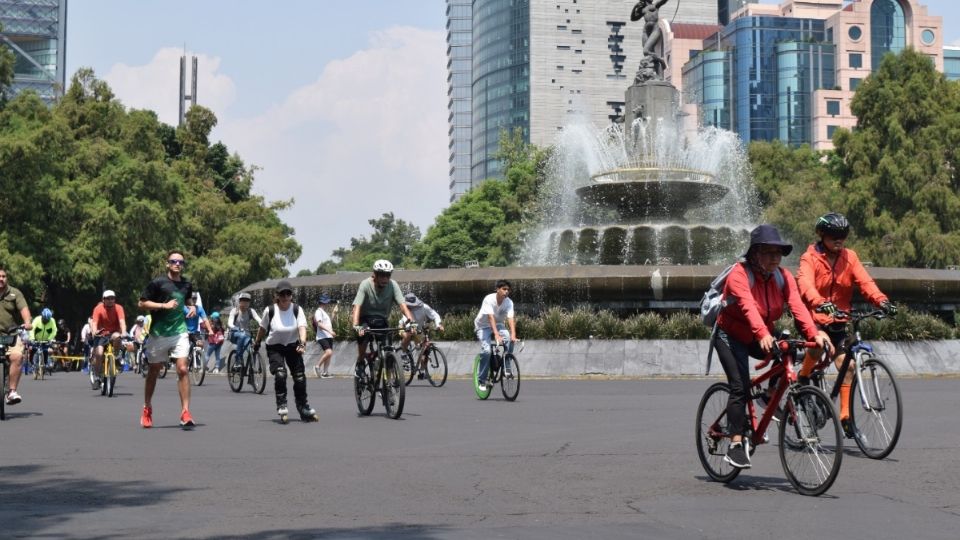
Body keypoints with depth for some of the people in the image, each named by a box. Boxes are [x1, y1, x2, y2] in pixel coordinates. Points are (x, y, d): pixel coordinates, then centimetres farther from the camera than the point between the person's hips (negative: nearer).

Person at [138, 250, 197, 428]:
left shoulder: (187, 285, 8)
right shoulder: (158, 282, -7)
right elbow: (142, 303, -7)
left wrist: (191, 307, 6)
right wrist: (164, 305, -16)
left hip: (180, 332, 2)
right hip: (158, 333, -2)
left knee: (182, 369, -13)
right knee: (154, 372, 12)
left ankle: (185, 412, -13)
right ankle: (147, 408, 31)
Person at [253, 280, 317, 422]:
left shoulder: (297, 309, -13)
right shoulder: (270, 310, -14)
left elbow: (302, 327, -25)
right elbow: (262, 328, 3)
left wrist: (302, 343, -42)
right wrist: (257, 342, 16)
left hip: (292, 346, 2)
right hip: (275, 347, -2)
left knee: (300, 377, -1)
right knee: (280, 374, -23)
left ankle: (303, 406, 19)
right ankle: (281, 405, -9)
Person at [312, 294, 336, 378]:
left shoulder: (325, 312, 22)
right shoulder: (319, 312, -8)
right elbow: (319, 324, -19)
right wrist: (330, 331, -27)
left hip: (329, 337, 10)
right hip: (322, 337, -9)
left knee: (329, 354, 6)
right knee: (328, 352, -24)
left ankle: (325, 372, 10)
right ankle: (318, 366, -8)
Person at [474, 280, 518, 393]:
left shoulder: (509, 302, -15)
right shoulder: (489, 299, -26)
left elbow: (510, 319, -26)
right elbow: (491, 318, -35)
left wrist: (513, 335, -42)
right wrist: (496, 335, -46)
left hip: (498, 325, 3)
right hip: (483, 326, -3)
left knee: (509, 340, -27)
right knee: (486, 351, -22)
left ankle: (506, 369, -16)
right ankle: (482, 380, -9)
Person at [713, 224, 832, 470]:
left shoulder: (783, 277, -8)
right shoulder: (739, 275, -23)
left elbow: (797, 306, -23)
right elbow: (748, 307, -40)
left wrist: (814, 333, -41)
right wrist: (763, 335, -56)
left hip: (762, 338, 6)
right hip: (731, 336, -6)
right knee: (740, 387, -20)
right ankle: (735, 446, -18)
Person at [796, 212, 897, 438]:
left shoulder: (849, 257, 4)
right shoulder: (810, 258, -8)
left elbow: (864, 281, -10)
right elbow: (805, 284, -27)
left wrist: (882, 301, -29)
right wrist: (820, 303, -47)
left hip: (837, 321, 4)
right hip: (813, 317, -4)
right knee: (819, 343, -33)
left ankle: (845, 415, 2)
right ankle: (803, 378, -5)